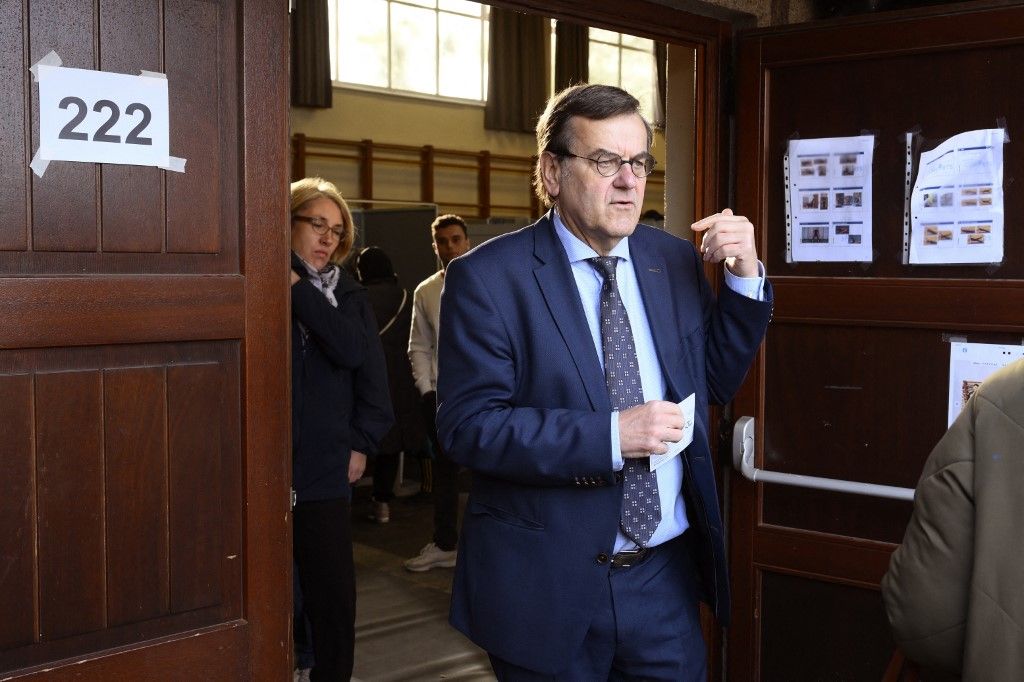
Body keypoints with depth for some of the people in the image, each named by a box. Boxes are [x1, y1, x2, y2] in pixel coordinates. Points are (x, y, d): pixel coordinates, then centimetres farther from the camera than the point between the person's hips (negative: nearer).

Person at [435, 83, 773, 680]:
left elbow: (715, 383, 12)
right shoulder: (486, 277, -11)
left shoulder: (675, 261, 5)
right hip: (547, 589, -4)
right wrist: (610, 435, -24)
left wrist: (745, 277, -1)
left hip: (667, 578, 4)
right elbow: (467, 425, -16)